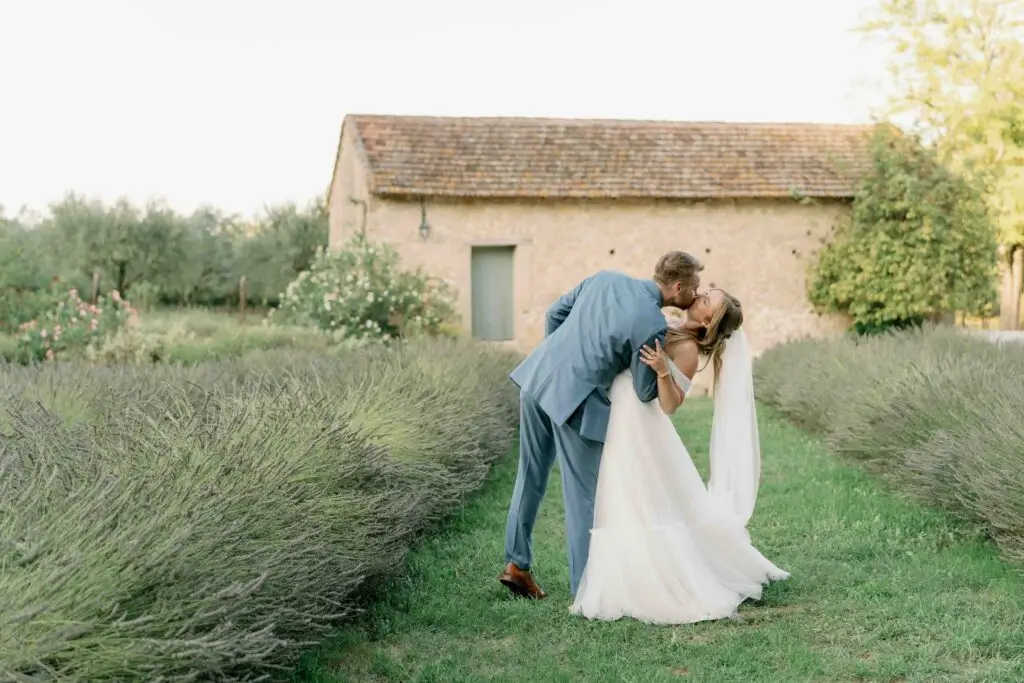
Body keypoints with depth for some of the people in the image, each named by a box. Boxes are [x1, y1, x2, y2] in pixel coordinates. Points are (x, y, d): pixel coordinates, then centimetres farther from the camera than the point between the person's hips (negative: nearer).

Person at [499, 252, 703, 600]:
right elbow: (646, 392, -5)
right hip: (573, 399, -7)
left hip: (537, 378, 7)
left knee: (531, 476, 20)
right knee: (583, 494, 6)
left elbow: (555, 312, 13)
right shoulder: (653, 326, -15)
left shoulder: (605, 278, 4)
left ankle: (516, 564, 29)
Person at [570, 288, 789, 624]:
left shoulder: (688, 349, -12)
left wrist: (663, 372, -30)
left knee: (646, 507, -4)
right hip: (615, 420, 8)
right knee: (622, 507, 12)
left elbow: (670, 405, -17)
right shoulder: (666, 329, 10)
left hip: (637, 425, -8)